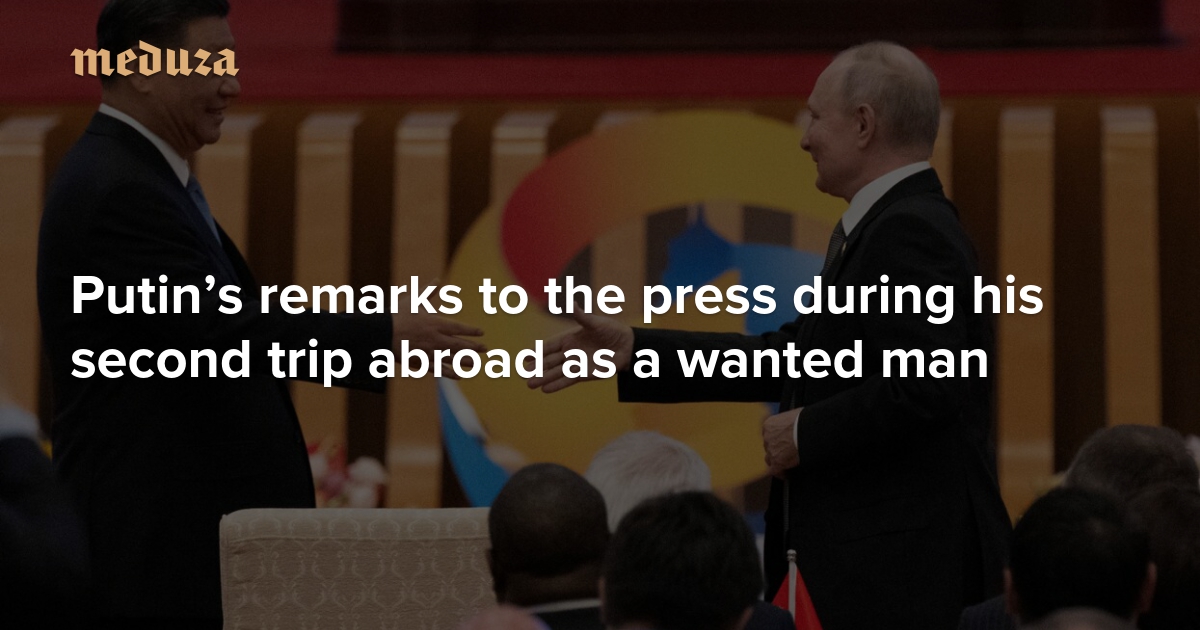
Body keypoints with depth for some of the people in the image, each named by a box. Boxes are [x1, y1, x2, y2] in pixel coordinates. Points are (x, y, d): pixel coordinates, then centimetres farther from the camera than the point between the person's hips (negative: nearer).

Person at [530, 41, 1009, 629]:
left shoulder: (911, 232, -16)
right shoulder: (896, 225, 16)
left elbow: (925, 385, -27)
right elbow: (792, 357, 17)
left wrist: (807, 432, -14)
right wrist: (632, 351, 16)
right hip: (871, 565, 10)